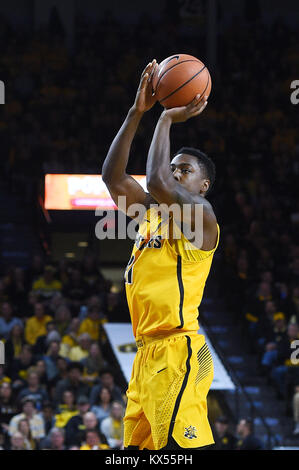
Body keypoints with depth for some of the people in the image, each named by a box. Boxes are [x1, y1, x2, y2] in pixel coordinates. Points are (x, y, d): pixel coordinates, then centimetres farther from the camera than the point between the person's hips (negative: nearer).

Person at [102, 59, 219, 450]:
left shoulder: (200, 215, -6)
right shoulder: (151, 214, 19)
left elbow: (158, 183, -22)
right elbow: (113, 176, 13)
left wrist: (167, 120, -10)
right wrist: (137, 112, 7)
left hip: (178, 352, -9)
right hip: (147, 354, 9)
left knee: (180, 446, -18)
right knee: (140, 447, 9)